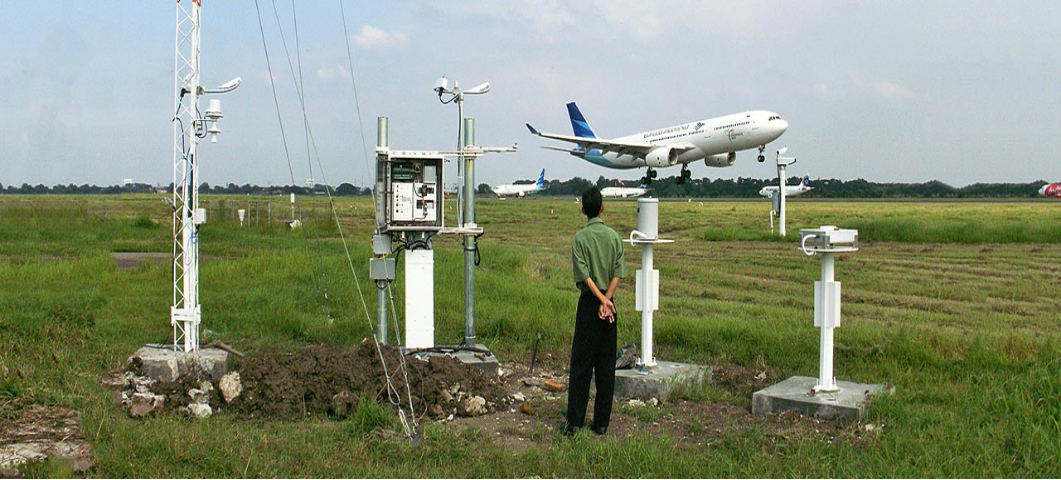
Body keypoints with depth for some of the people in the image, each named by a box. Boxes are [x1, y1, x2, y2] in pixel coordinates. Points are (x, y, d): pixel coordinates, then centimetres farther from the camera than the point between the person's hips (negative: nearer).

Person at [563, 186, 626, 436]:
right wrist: (607, 299, -9)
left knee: (581, 363, 1)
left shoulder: (581, 237, -8)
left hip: (589, 303, -3)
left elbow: (584, 275, -14)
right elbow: (618, 273, -3)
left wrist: (602, 300, -11)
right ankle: (602, 422, 11)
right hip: (609, 304, 4)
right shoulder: (614, 236, 3)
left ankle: (574, 421, 2)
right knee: (606, 364, 7)